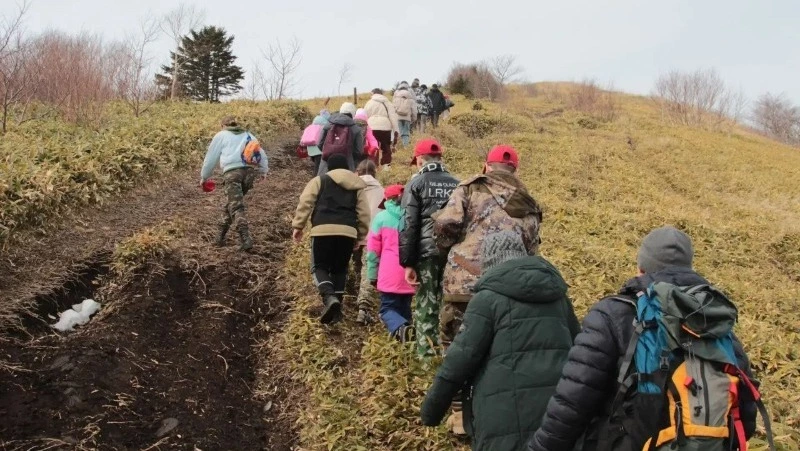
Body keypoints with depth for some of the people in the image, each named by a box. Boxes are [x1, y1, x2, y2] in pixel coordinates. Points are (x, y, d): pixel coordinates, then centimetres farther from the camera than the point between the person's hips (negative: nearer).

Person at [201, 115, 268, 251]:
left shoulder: (221, 135, 16)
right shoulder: (248, 135, 27)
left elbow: (211, 158, 18)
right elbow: (261, 153, 22)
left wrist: (204, 177, 28)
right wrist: (263, 171, 30)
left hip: (232, 171, -5)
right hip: (250, 171, 5)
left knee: (236, 207, -10)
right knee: (231, 203, 20)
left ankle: (245, 239, -26)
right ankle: (221, 236, 24)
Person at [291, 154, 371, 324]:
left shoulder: (319, 181, 12)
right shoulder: (357, 186, 19)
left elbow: (305, 203, 1)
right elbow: (364, 214, 14)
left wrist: (298, 225, 4)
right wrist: (360, 236, 21)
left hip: (323, 230, -3)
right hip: (347, 232, 3)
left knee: (320, 266, 9)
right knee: (340, 269, 17)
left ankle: (329, 297, -17)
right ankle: (336, 310, 14)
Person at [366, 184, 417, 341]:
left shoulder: (382, 217, -1)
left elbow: (373, 249, 0)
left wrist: (373, 274, 7)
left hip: (390, 275, -3)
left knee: (388, 308, 2)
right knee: (404, 308, 17)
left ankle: (400, 328, -26)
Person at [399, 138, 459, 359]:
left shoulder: (416, 184, 0)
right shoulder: (457, 184, 11)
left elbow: (409, 225, -5)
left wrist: (408, 262, -4)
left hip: (427, 253, -3)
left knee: (426, 306, 2)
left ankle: (427, 356, 1)